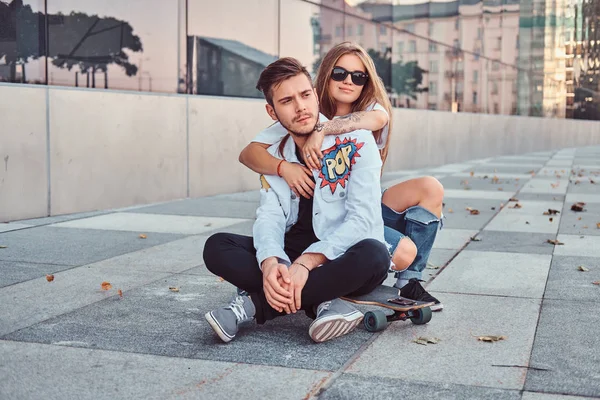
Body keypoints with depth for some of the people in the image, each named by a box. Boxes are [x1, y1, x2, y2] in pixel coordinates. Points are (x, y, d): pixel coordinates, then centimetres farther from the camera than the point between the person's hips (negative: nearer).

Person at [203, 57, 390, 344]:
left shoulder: (356, 142, -8)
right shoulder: (274, 157, 6)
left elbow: (362, 218, -18)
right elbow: (269, 217, -6)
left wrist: (308, 261, -31)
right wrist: (269, 262, -31)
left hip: (340, 262, -3)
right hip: (291, 256, 3)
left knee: (373, 255, -38)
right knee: (217, 247, -17)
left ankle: (256, 305, -28)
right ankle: (321, 304, -27)